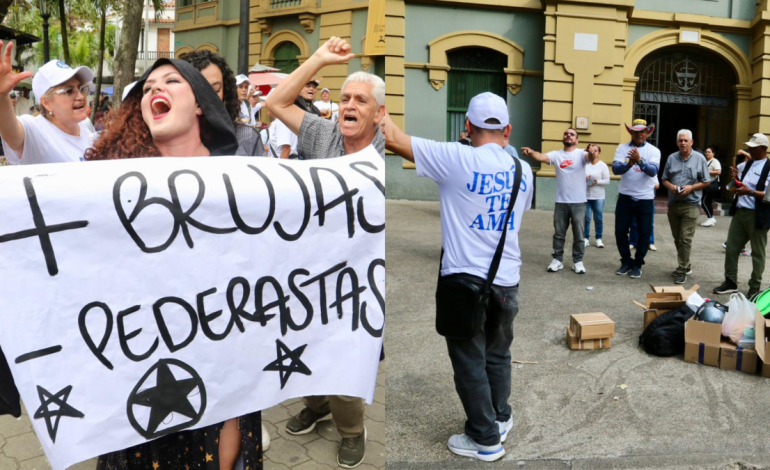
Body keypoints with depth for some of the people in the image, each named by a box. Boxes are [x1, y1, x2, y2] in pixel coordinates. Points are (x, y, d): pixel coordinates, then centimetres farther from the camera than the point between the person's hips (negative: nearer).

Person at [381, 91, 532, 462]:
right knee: (498, 354, 23)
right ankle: (500, 418, 39)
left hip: (466, 278, -6)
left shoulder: (457, 159, -14)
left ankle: (485, 439, 21)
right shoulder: (522, 169, 4)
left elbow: (393, 139, -15)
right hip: (508, 279, 6)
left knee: (470, 361, 9)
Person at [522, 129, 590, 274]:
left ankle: (578, 261, 18)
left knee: (578, 234, 7)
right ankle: (557, 260, 20)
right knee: (559, 233, 10)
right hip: (561, 202, 2)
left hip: (578, 202, -1)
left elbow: (589, 157, -24)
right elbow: (541, 157, -16)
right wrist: (531, 152, -39)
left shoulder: (581, 154, -2)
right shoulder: (556, 154, 1)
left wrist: (592, 152, -49)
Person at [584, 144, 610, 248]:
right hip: (585, 196, 1)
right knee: (586, 218, 4)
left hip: (598, 197, -1)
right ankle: (586, 238, 12)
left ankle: (598, 239, 15)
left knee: (598, 218, 5)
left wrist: (597, 182, -20)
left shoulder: (603, 165, -1)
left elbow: (607, 180, -4)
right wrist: (583, 179, -16)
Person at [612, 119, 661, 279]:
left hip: (645, 198, -1)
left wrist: (640, 160, -35)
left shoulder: (653, 150, -3)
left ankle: (637, 264, 18)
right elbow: (615, 169, -14)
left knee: (644, 233, 5)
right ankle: (626, 261, 22)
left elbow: (653, 171, -18)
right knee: (620, 231, 4)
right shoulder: (622, 147, -1)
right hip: (625, 197, 1)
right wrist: (629, 164, -33)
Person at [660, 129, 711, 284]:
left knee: (685, 239, -9)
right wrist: (671, 186, -9)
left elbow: (706, 181, 2)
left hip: (691, 204, -4)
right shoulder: (671, 158, 7)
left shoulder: (699, 158, -2)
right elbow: (664, 179, 13)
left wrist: (691, 187, -14)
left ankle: (682, 270, -4)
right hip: (673, 203, 4)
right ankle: (685, 265, 28)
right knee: (677, 238, 12)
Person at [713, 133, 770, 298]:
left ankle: (755, 288, 17)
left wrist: (750, 192, -24)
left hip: (757, 215, -7)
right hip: (739, 212, 7)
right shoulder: (746, 164, 10)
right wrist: (734, 177, 1)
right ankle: (730, 282, 22)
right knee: (731, 248, 10)